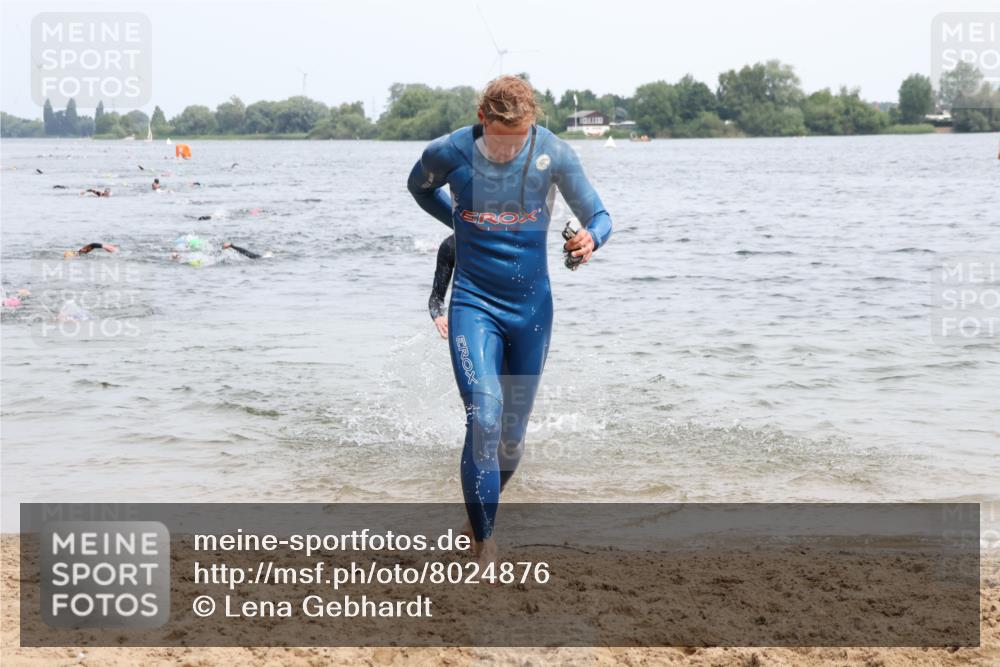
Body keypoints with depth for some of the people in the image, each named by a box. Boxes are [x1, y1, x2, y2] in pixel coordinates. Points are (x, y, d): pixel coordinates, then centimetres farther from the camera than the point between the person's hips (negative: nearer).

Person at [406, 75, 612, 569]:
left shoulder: (553, 154, -11)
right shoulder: (448, 153, -11)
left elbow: (598, 216, -4)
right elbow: (419, 186, 13)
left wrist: (591, 238, -26)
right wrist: (460, 223, 4)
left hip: (531, 306, 2)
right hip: (473, 304, -2)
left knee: (512, 434, 11)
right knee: (484, 418, -21)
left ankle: (481, 509, 39)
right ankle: (485, 547, -14)